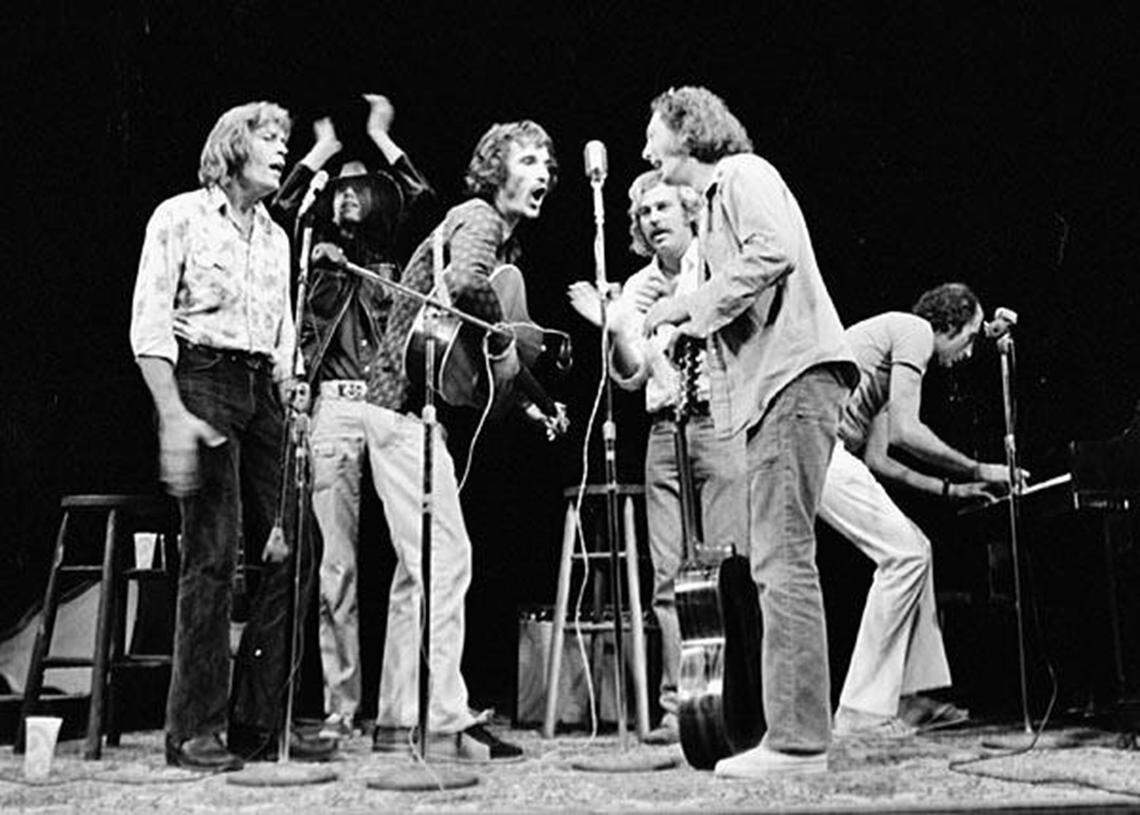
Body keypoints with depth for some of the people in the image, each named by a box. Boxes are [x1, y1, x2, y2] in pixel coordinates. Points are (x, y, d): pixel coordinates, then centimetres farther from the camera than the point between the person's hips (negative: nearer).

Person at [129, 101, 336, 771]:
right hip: (201, 381, -6)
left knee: (289, 550, -2)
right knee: (214, 553, -12)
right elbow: (149, 328, -6)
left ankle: (260, 721, 7)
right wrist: (174, 415, -17)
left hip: (261, 390, 7)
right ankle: (194, 730, -4)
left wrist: (291, 410, 10)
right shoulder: (181, 216, 2)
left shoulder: (275, 236, 21)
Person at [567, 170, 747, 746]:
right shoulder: (638, 287, 17)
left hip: (721, 419, -4)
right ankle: (678, 706, 5)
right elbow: (630, 377, 9)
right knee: (668, 576, 0)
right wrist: (613, 327, -7)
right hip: (665, 430, 4)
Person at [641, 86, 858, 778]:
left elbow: (775, 252, -19)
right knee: (778, 561, 9)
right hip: (775, 384, 10)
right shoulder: (719, 195, 28)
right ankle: (798, 732, 14)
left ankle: (798, 741, -9)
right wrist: (691, 323, 15)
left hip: (794, 376, -10)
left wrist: (694, 302, -11)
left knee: (783, 560, -12)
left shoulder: (743, 173, 0)